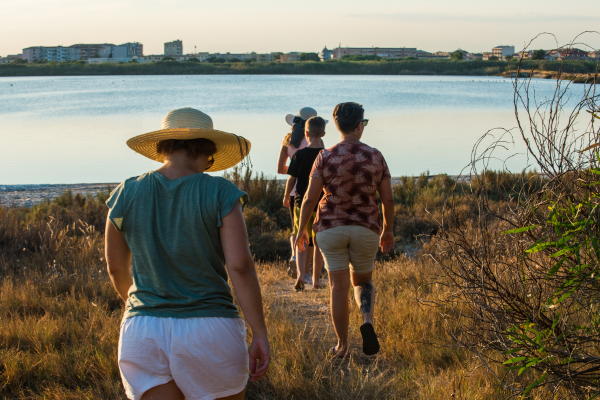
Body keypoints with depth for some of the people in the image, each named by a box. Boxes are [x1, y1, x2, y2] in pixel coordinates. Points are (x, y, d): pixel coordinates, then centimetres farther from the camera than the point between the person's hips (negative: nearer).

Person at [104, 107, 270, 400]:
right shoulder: (219, 194, -7)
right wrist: (260, 335, -6)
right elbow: (240, 266, -12)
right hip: (209, 332, -2)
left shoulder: (125, 196, 1)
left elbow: (117, 268, 11)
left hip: (142, 333, 2)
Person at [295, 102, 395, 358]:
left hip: (331, 228, -1)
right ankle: (367, 321, -8)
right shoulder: (375, 157, -2)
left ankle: (342, 345, 10)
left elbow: (310, 198, -6)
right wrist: (388, 230, 15)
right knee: (363, 281, 20)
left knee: (339, 287, 6)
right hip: (366, 229, 1)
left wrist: (301, 229, 7)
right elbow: (388, 199, 1)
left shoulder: (325, 158, -5)